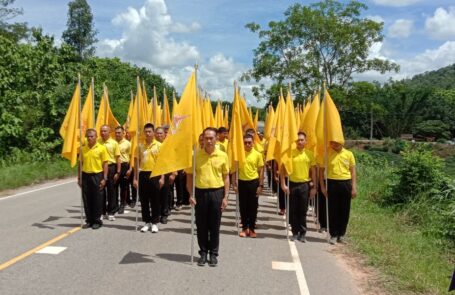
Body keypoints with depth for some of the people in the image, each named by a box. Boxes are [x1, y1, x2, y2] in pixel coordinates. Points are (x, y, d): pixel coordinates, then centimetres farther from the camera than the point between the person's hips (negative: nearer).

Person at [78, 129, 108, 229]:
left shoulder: (101, 148, -3)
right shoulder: (83, 149, 7)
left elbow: (105, 164, -3)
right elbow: (81, 163, 12)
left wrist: (104, 178, -8)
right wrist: (79, 178, 8)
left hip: (97, 176, -3)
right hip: (85, 176, 3)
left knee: (97, 199, 3)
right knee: (87, 199, 8)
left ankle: (97, 220, 15)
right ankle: (89, 220, 20)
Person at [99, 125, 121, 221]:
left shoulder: (114, 143, -1)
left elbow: (118, 158, -1)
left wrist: (118, 172, -6)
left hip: (111, 167, -1)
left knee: (111, 190, 5)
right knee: (101, 190, 8)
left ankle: (111, 212, 15)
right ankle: (101, 211, 20)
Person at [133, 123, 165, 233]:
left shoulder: (159, 145, -1)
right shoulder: (140, 146, 6)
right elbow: (137, 162, 9)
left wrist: (162, 177, -7)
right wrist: (135, 178, 4)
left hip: (155, 175, -2)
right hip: (143, 175, 3)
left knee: (155, 200, 4)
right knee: (144, 200, 7)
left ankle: (154, 223, 14)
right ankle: (146, 222, 19)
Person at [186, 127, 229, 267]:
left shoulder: (222, 155, 0)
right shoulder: (196, 155, -2)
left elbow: (226, 177, 5)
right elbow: (189, 176, 3)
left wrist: (225, 197, 0)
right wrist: (191, 195, -4)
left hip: (217, 193, 0)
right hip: (200, 193, 0)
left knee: (215, 225, 8)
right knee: (201, 225, 9)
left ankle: (214, 254, 22)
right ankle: (203, 252, 24)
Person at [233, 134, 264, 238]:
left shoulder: (257, 154, -2)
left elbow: (261, 171, 1)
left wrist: (260, 185, -4)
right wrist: (234, 183, -1)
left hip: (254, 182, -1)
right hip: (242, 182, 1)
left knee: (253, 207, 6)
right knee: (243, 206, 7)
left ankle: (252, 228, 18)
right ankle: (244, 228, 20)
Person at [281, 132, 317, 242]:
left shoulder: (309, 154, 2)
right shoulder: (290, 153, -2)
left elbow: (313, 171, 5)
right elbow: (283, 169, 0)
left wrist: (314, 187, 1)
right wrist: (283, 184, -8)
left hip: (305, 185, 0)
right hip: (292, 184, 0)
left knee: (303, 211, 6)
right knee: (293, 210, 6)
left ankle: (302, 233, 17)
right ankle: (295, 232, 18)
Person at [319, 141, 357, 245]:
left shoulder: (349, 154, 4)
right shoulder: (327, 154, 0)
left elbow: (353, 171, 7)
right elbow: (321, 171, 3)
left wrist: (354, 187, 1)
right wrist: (322, 186, -3)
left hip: (346, 183, 2)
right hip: (332, 183, -1)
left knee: (345, 211, 7)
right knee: (333, 211, 2)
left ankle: (341, 234, 21)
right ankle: (333, 235, 13)